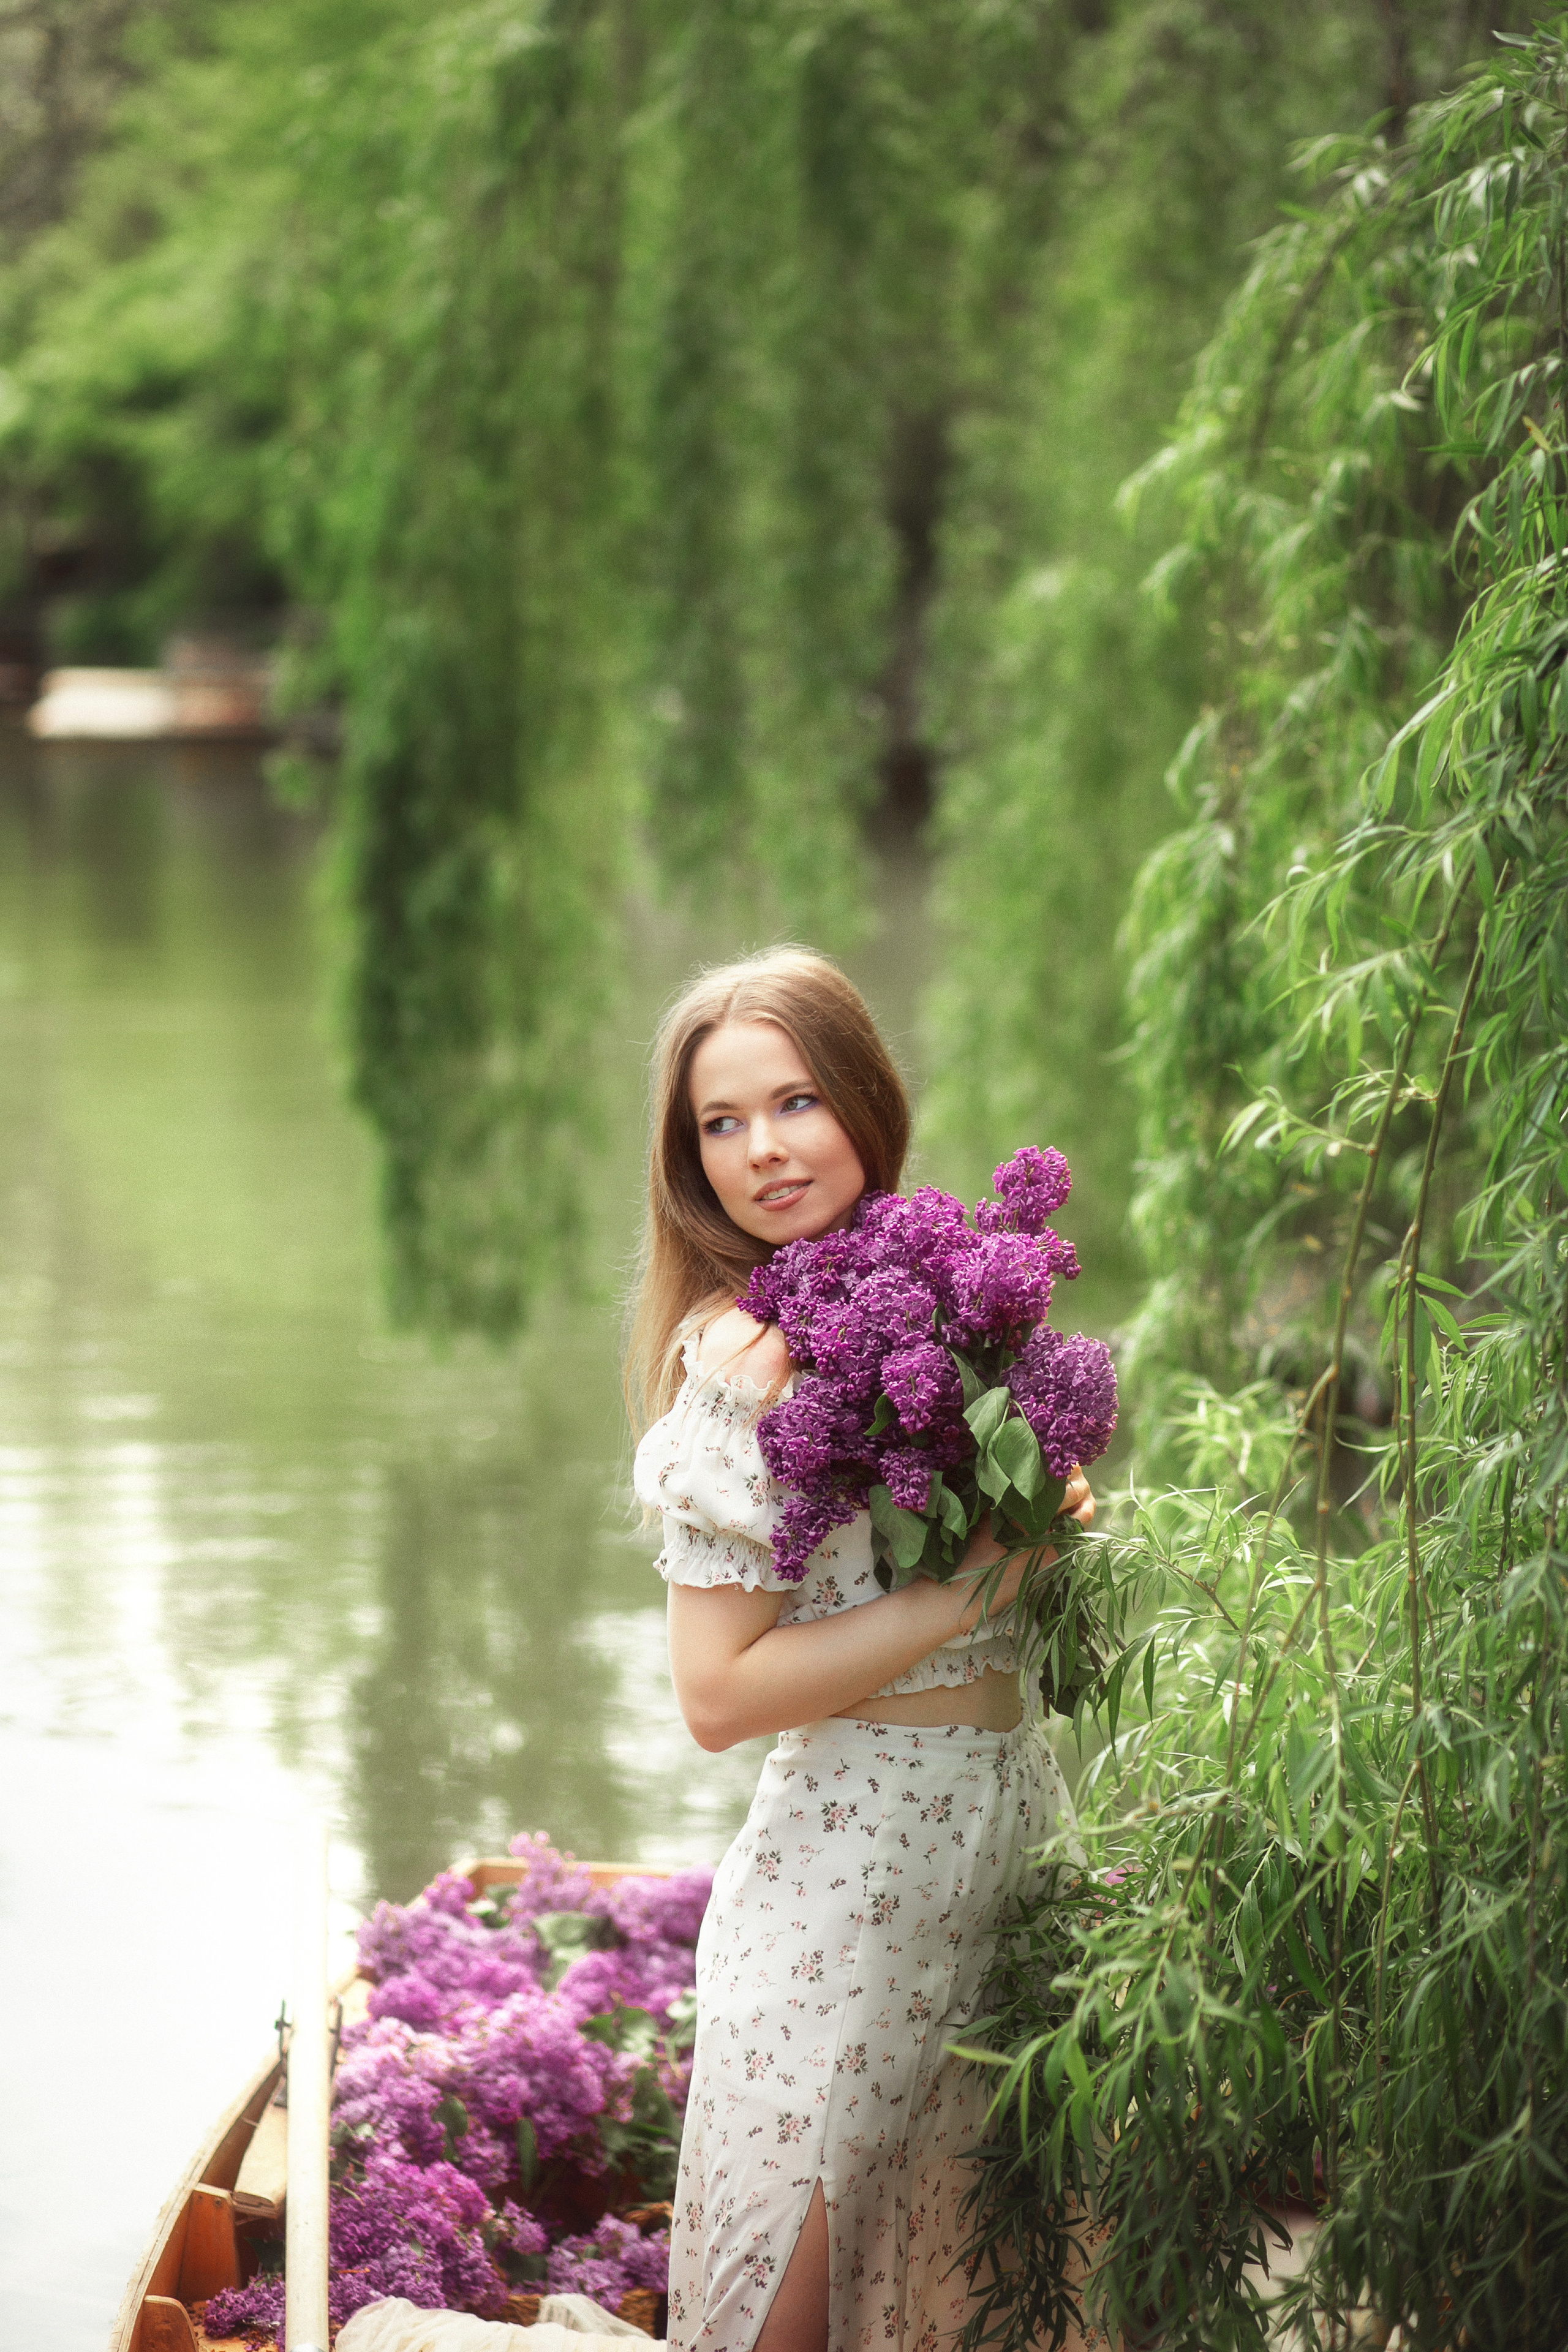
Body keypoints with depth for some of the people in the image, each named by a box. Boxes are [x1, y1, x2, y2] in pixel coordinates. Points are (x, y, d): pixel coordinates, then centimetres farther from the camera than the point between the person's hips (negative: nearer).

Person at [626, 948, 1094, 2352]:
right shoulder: (739, 1356, -14)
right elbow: (719, 1695, -18)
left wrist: (1053, 1517, -1)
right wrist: (967, 1591, -20)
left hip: (1014, 1807, 7)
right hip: (852, 1853, -6)